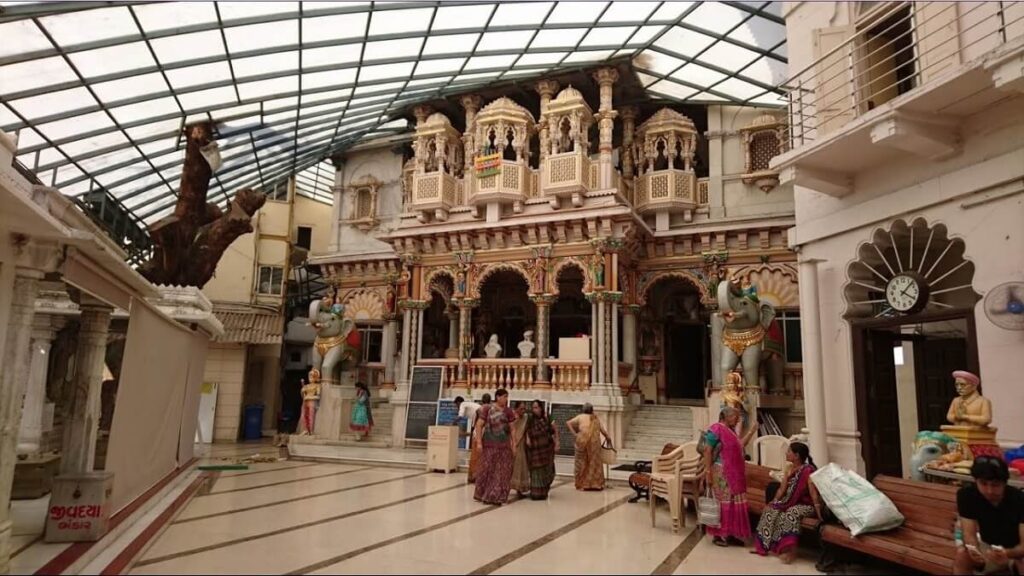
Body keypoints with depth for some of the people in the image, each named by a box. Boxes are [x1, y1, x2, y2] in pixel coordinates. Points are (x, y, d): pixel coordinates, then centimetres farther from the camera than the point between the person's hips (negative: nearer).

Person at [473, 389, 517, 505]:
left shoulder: (508, 411, 7)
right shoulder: (487, 408, -4)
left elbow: (512, 429, 9)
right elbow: (479, 425, -5)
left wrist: (513, 444, 4)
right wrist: (479, 442, -11)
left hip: (504, 445, 4)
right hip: (489, 444, -3)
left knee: (502, 471, 3)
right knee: (487, 469, 3)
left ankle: (496, 496, 13)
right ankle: (483, 495, 17)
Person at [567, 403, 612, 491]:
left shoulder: (580, 416, 11)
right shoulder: (596, 418, 14)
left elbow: (568, 423, 3)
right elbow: (603, 431, 12)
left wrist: (575, 434, 0)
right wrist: (608, 439, 27)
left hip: (582, 440, 0)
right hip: (594, 441, 1)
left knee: (581, 462, 9)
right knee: (595, 462, 9)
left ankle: (582, 484, 11)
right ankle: (596, 484, 9)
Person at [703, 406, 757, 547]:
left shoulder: (730, 430, 14)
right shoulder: (716, 429, -14)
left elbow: (739, 446, 22)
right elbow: (707, 451, -17)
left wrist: (751, 432, 17)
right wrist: (708, 472, -20)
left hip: (734, 474, 9)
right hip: (721, 474, -9)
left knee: (733, 503, 11)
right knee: (722, 503, -3)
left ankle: (729, 533, 21)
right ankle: (718, 535, 6)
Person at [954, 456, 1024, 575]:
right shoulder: (967, 495, -21)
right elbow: (970, 533, -20)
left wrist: (1007, 553, -50)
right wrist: (973, 550, -43)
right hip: (988, 546, 2)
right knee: (961, 555, -28)